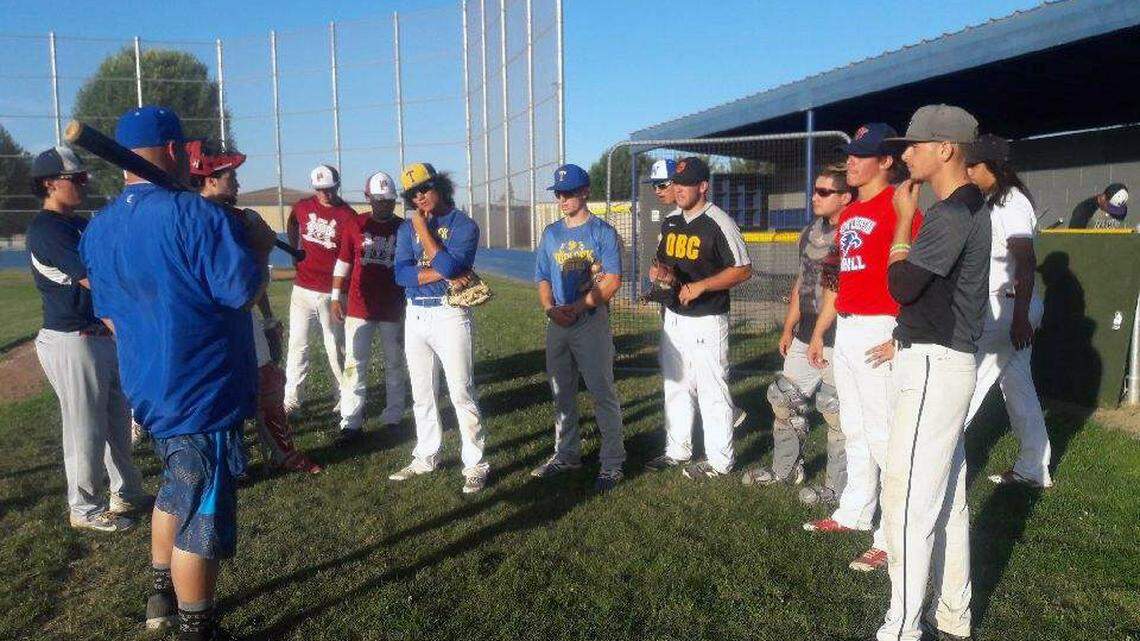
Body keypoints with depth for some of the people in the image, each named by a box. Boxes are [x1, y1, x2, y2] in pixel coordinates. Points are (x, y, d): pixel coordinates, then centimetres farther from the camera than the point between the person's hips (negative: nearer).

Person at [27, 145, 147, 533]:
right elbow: (94, 280, -22)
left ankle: (126, 493, 32)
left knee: (117, 421, 18)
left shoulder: (82, 225, 13)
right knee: (85, 428, 2)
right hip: (73, 344, -9)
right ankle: (85, 510, 17)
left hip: (106, 337, 9)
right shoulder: (45, 230, -15)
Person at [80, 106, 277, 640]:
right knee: (202, 515, 5)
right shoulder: (195, 213, -20)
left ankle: (162, 597, 42)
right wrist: (260, 247, -4)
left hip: (147, 390, 8)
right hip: (204, 395, -8)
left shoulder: (97, 228, 6)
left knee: (175, 491, 28)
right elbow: (244, 292, -21)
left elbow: (110, 317, 13)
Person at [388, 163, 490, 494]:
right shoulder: (407, 227, 10)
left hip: (449, 315, -5)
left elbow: (448, 265, -21)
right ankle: (425, 457, 28)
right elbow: (401, 274, -4)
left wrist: (423, 226, -12)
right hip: (415, 316, 6)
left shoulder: (464, 225, -4)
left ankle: (475, 466, 3)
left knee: (461, 394, -5)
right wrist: (443, 275, -15)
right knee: (421, 393, 14)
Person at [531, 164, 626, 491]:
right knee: (561, 393, 14)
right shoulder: (551, 233, 13)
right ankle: (567, 454, 29)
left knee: (602, 392, -4)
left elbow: (612, 280, -11)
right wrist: (550, 308, -6)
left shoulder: (602, 231, -3)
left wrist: (577, 306, -19)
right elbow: (543, 279, 14)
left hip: (592, 320, -6)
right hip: (557, 323, 6)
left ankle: (612, 462, 5)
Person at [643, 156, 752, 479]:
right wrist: (661, 271, -5)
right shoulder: (670, 221, 9)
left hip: (707, 320, -8)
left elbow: (743, 270, -14)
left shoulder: (719, 223, -14)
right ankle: (678, 451, 31)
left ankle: (719, 461, 13)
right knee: (675, 386, 17)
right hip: (674, 316, 8)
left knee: (712, 390, 0)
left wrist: (700, 286, -22)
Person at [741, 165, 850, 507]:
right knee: (785, 400, 16)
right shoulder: (811, 233, 11)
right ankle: (785, 468, 33)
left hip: (838, 340, -9)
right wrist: (789, 328, 21)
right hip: (805, 337, 9)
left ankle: (837, 488, 16)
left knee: (837, 412, 1)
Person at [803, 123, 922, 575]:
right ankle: (854, 514, 32)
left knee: (884, 435, -6)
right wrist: (818, 331, 23)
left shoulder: (897, 207, -11)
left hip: (880, 331, -9)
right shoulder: (848, 214, 17)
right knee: (854, 430, 18)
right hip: (845, 330, 10)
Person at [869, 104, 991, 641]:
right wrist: (908, 343, 23)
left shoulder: (953, 213, -18)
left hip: (935, 368, -11)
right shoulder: (967, 207, 15)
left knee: (907, 499, -8)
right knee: (947, 496, 16)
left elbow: (902, 284, -17)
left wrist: (903, 221, -6)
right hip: (943, 361, 11)